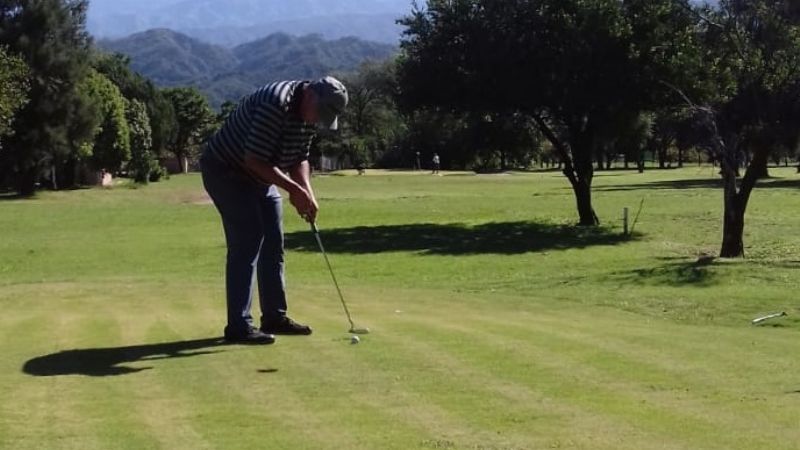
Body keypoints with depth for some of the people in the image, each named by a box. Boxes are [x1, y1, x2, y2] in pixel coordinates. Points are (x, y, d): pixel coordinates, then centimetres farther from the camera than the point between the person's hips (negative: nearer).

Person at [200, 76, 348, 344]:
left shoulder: (310, 114, -2)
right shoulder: (275, 104, -31)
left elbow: (299, 158, 5)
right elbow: (254, 161, -31)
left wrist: (307, 193, -12)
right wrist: (294, 189, -28)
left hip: (259, 177, 10)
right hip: (226, 171, -9)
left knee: (273, 244, 9)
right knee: (247, 244, -13)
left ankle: (274, 316, 17)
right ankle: (238, 326, -10)